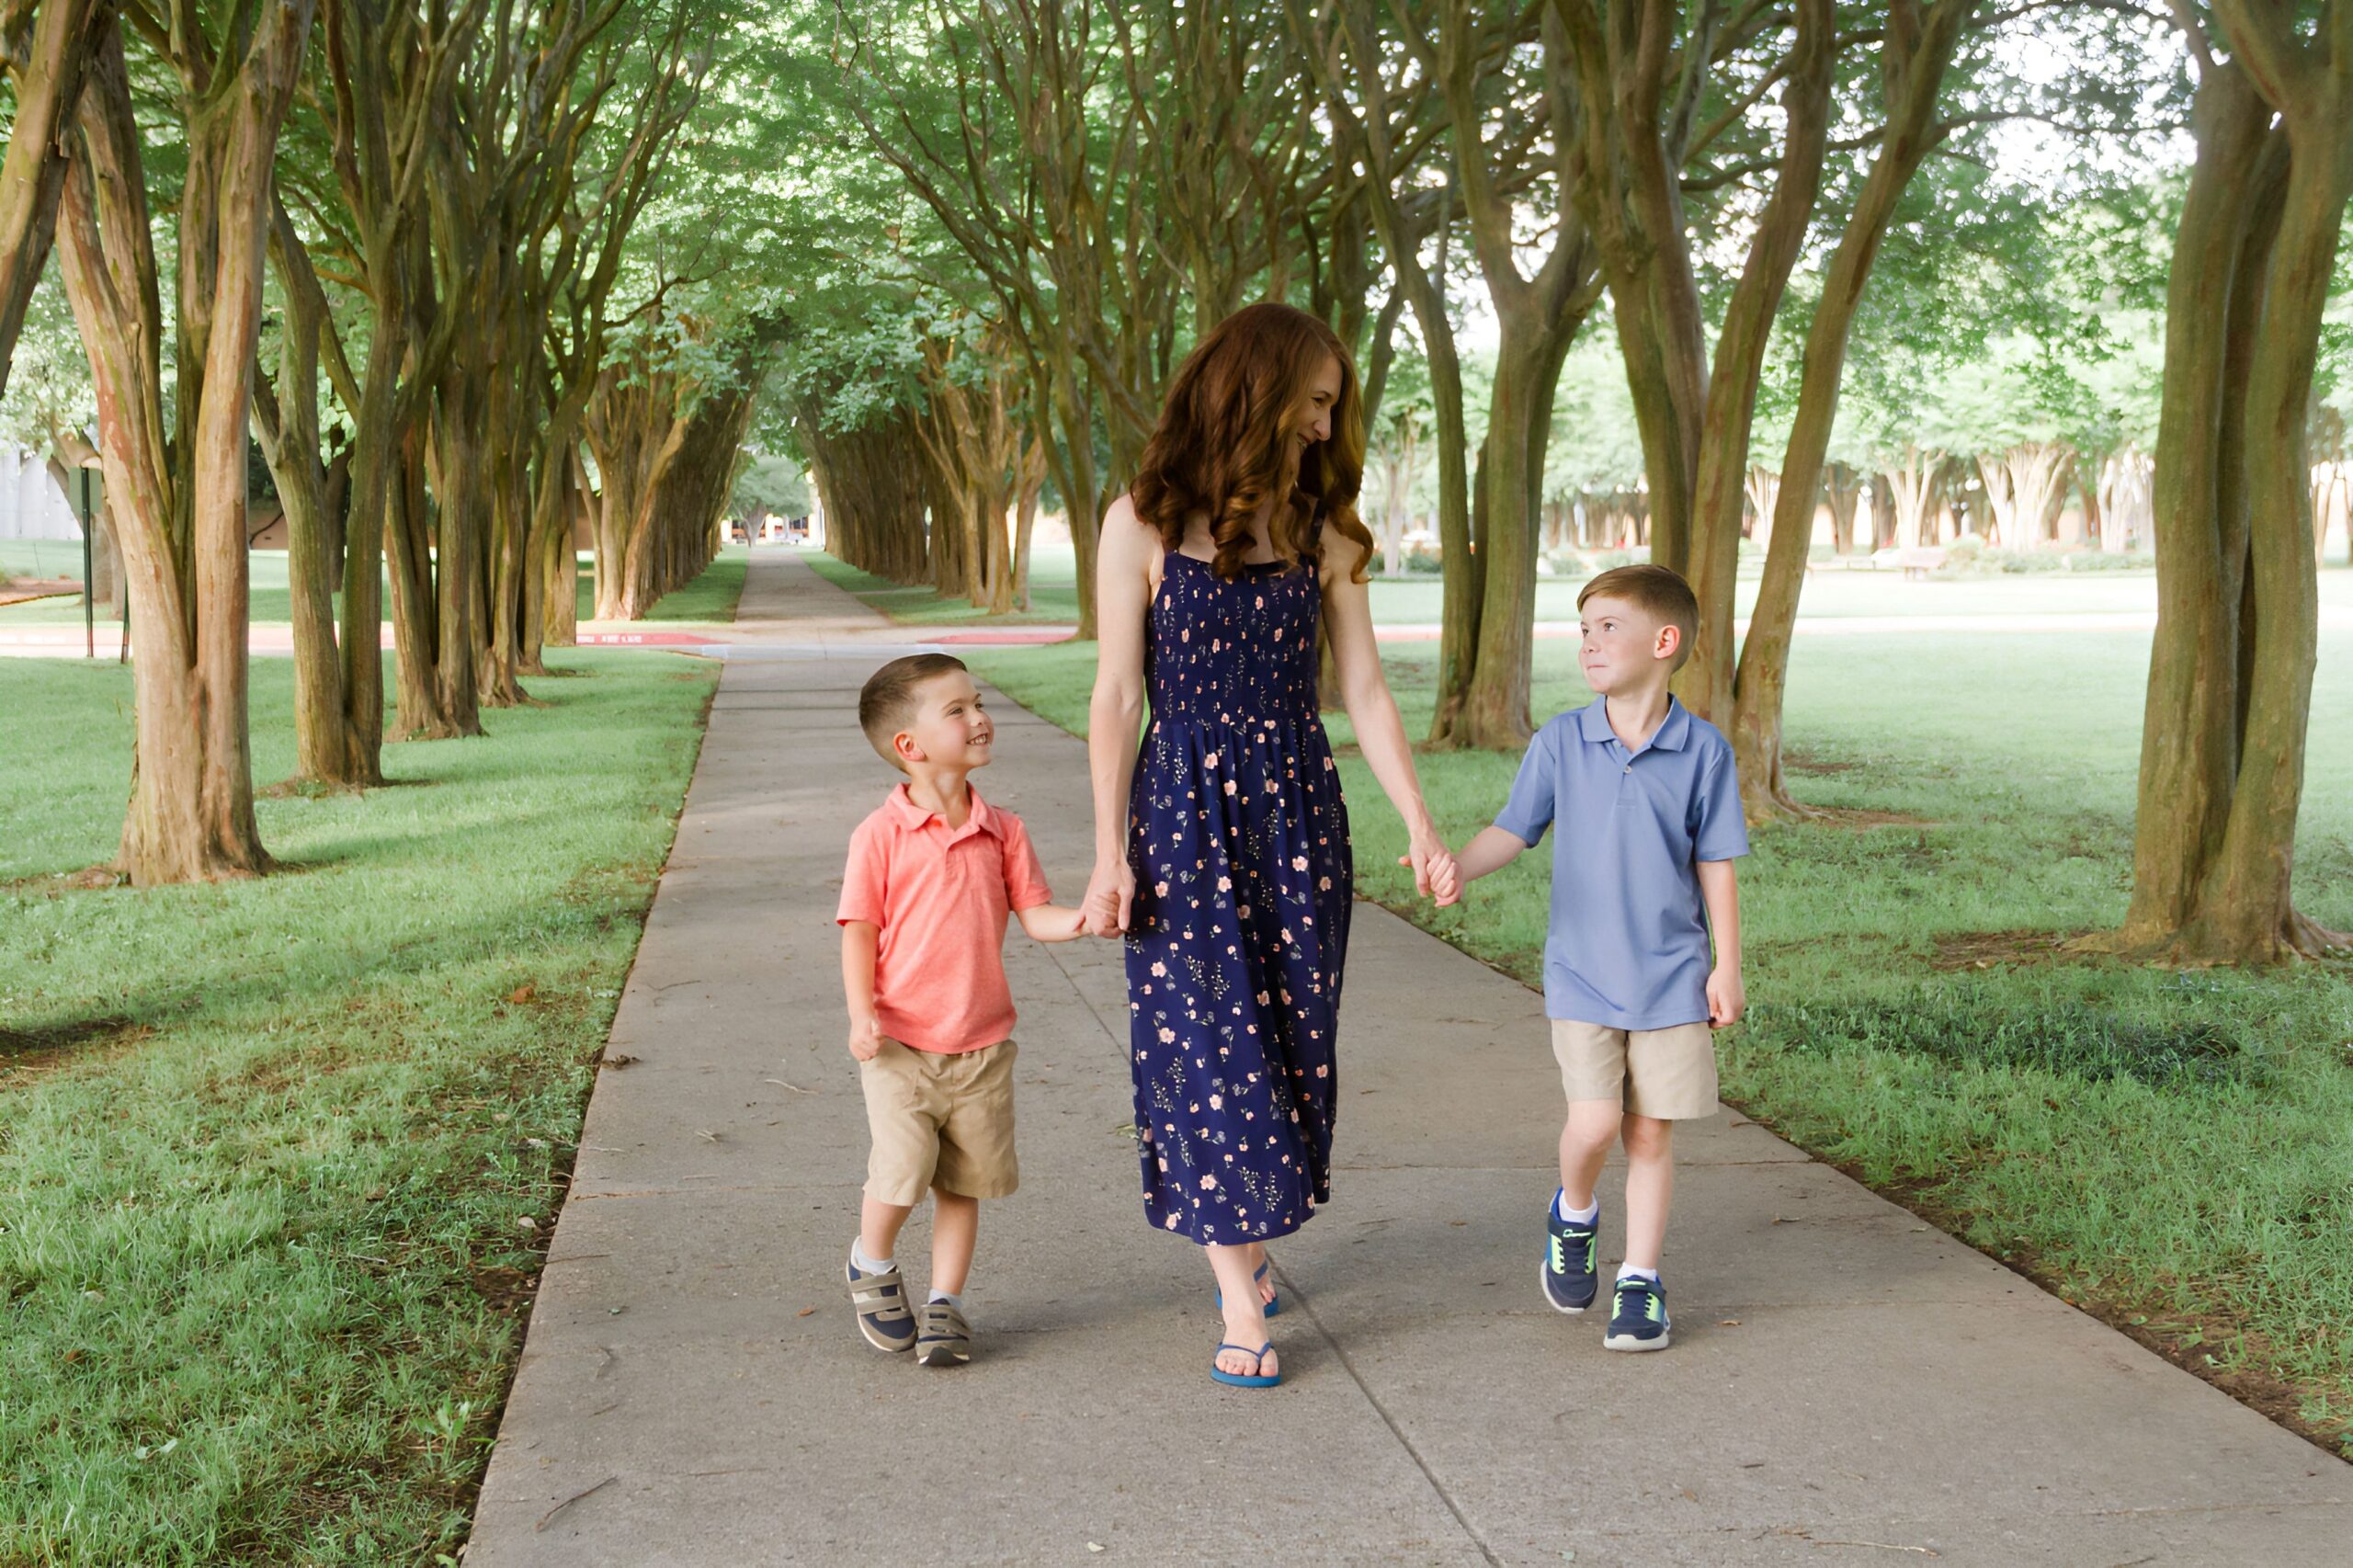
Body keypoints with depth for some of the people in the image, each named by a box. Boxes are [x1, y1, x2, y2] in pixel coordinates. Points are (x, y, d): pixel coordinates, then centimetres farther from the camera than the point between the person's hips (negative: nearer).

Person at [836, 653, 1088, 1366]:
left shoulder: (1002, 831, 3)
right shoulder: (881, 835, -7)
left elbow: (1034, 914, 4)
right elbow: (859, 930, -5)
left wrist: (1082, 919, -17)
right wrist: (862, 1013, -16)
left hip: (983, 1045, 4)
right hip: (902, 1042, -3)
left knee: (964, 1180, 8)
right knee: (902, 1168, -11)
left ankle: (945, 1301, 24)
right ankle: (872, 1263, 20)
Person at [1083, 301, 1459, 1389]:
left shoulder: (1323, 534, 6)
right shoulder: (1144, 524, -4)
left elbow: (1365, 695, 6)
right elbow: (1117, 698, -3)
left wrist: (1421, 829, 0)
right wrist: (1111, 855, -6)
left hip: (1296, 811, 4)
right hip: (1185, 812, -3)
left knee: (1292, 1038, 6)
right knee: (1207, 1042, -3)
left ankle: (1253, 1233, 27)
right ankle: (1242, 1305, 3)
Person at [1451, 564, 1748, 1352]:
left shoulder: (1703, 750, -4)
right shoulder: (1561, 742, -2)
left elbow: (1716, 867, 1)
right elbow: (1513, 829, 2)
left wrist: (1726, 969, 1)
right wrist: (1454, 868, -18)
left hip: (1670, 979, 0)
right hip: (1582, 976, 0)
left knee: (1650, 1133, 5)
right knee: (1593, 1121, -10)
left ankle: (1640, 1280, 20)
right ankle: (1573, 1215, 22)